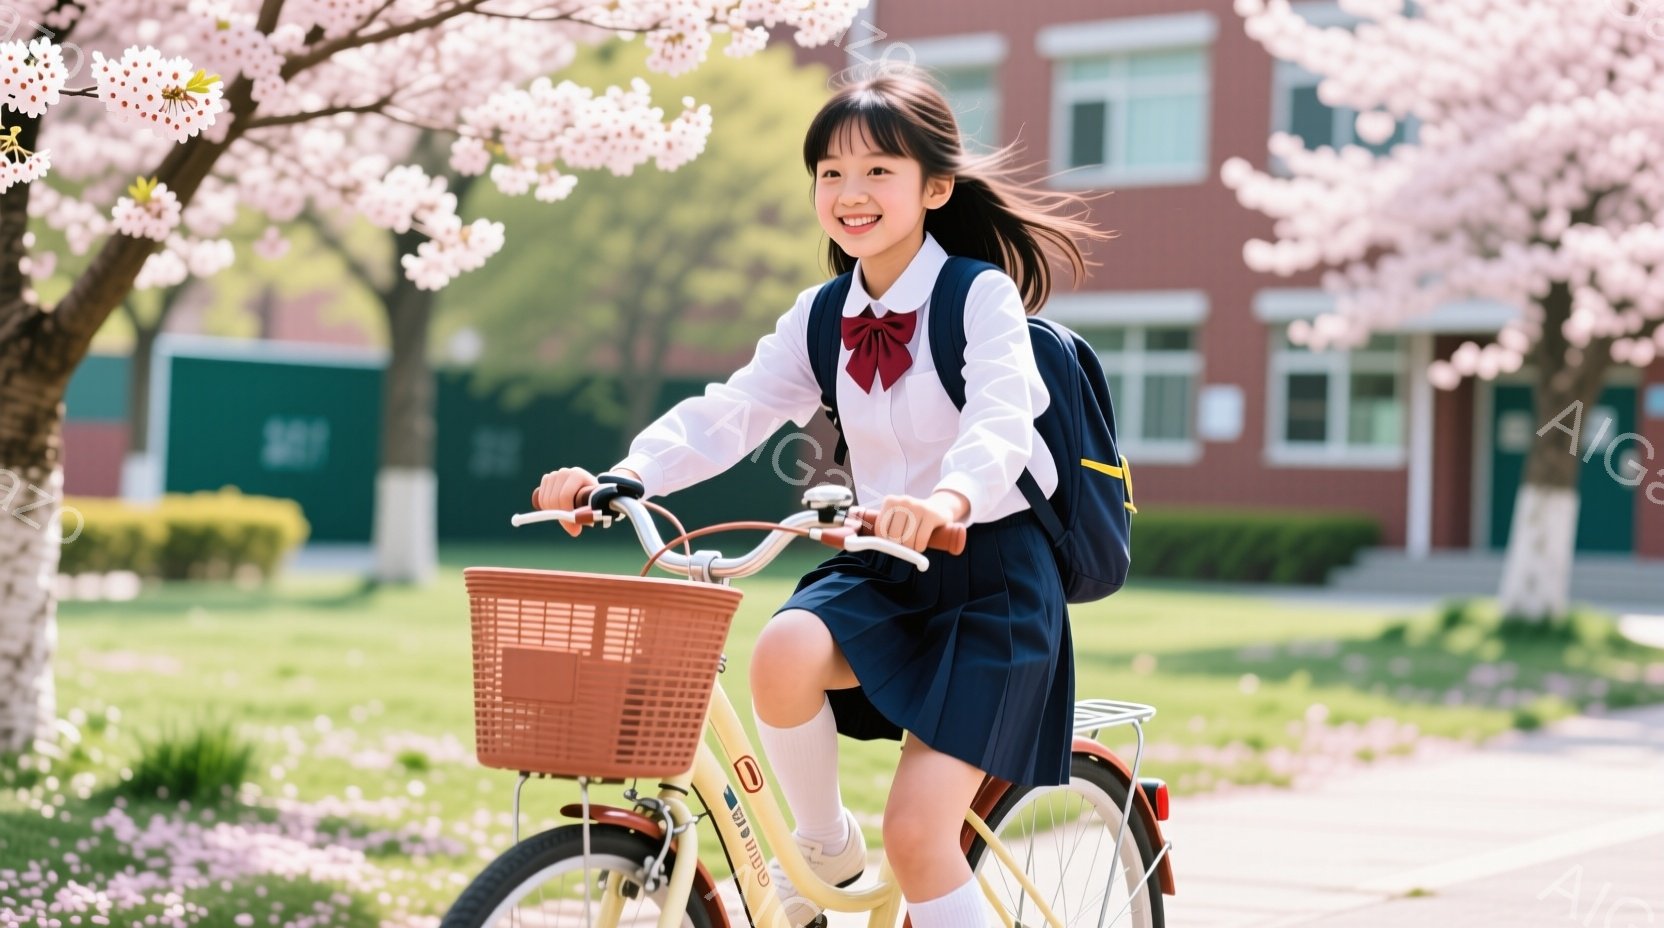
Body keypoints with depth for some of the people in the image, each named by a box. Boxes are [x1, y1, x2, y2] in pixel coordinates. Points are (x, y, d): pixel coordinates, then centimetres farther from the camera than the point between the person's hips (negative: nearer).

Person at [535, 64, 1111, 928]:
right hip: (883, 569, 5)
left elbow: (1003, 419, -30)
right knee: (785, 651, -29)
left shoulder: (982, 297, -12)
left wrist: (949, 497, -52)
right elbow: (728, 412, -5)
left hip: (990, 573, -5)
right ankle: (824, 848, -3)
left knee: (917, 830, -15)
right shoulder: (821, 317, 5)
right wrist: (619, 477, -23)